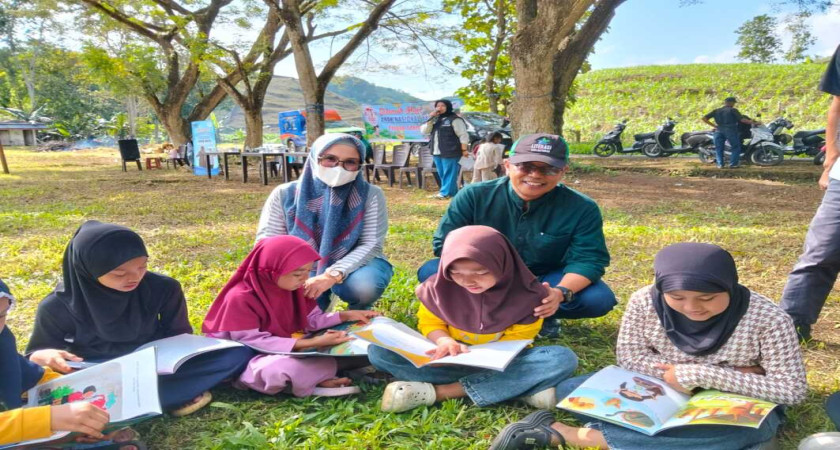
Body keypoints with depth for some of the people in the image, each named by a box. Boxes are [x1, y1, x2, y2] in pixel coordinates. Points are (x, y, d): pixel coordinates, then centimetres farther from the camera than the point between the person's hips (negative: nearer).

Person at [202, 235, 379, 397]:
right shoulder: (240, 298, -24)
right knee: (281, 369, -41)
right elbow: (254, 342, -25)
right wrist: (312, 343, -31)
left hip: (287, 352, 7)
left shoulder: (294, 288, -1)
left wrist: (346, 316, -11)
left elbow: (312, 320, 6)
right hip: (248, 360, -7)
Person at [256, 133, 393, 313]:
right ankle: (321, 301, 9)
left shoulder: (370, 195, -12)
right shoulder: (285, 194, -8)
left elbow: (371, 244, -17)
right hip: (303, 271, 2)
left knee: (364, 286, -35)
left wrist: (331, 276, -33)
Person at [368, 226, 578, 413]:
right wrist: (445, 341, -24)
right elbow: (429, 323, 0)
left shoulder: (525, 293, -15)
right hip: (452, 358, 1)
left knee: (564, 359, -29)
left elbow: (519, 337, -11)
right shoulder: (440, 287, -11)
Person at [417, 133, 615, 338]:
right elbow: (446, 244, -16)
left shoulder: (581, 208, -16)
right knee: (430, 272, -26)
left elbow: (588, 259, -19)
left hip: (544, 281, 0)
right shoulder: (474, 196, -17)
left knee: (599, 299, -25)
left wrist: (561, 293, -40)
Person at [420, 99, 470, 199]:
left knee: (449, 173, -5)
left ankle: (446, 192, -2)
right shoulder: (435, 120, 17)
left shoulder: (454, 119, -6)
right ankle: (452, 192, 20)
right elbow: (424, 131, 7)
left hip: (450, 152, -8)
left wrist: (464, 150, -16)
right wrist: (431, 118, -4)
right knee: (442, 174, 12)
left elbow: (463, 135, -9)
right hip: (437, 152, 8)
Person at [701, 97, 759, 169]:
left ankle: (720, 164, -1)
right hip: (730, 130, -4)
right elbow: (742, 119, -10)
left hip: (719, 131, 4)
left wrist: (714, 125, 8)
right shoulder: (733, 110, 0)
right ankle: (733, 163, 0)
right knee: (736, 147, 7)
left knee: (719, 148, 9)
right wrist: (753, 122, 0)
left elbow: (704, 118, 6)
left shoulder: (716, 111, 13)